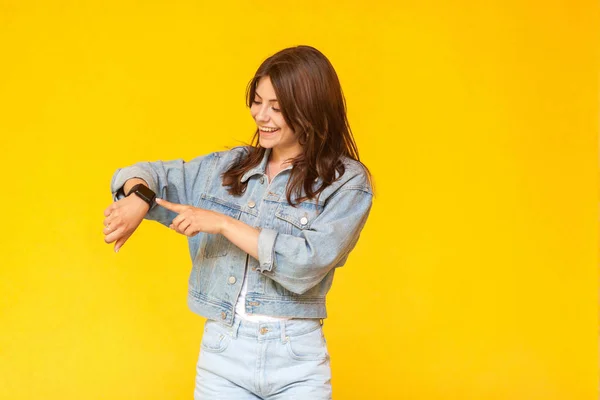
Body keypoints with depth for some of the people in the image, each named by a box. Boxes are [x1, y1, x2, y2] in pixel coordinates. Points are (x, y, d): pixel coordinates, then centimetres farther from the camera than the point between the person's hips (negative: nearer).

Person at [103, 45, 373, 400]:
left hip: (295, 361, -3)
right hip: (221, 353, 4)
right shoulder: (227, 167, 8)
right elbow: (157, 175, 14)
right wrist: (137, 197, -9)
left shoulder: (346, 182, -5)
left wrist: (222, 224, -14)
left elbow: (307, 265, -16)